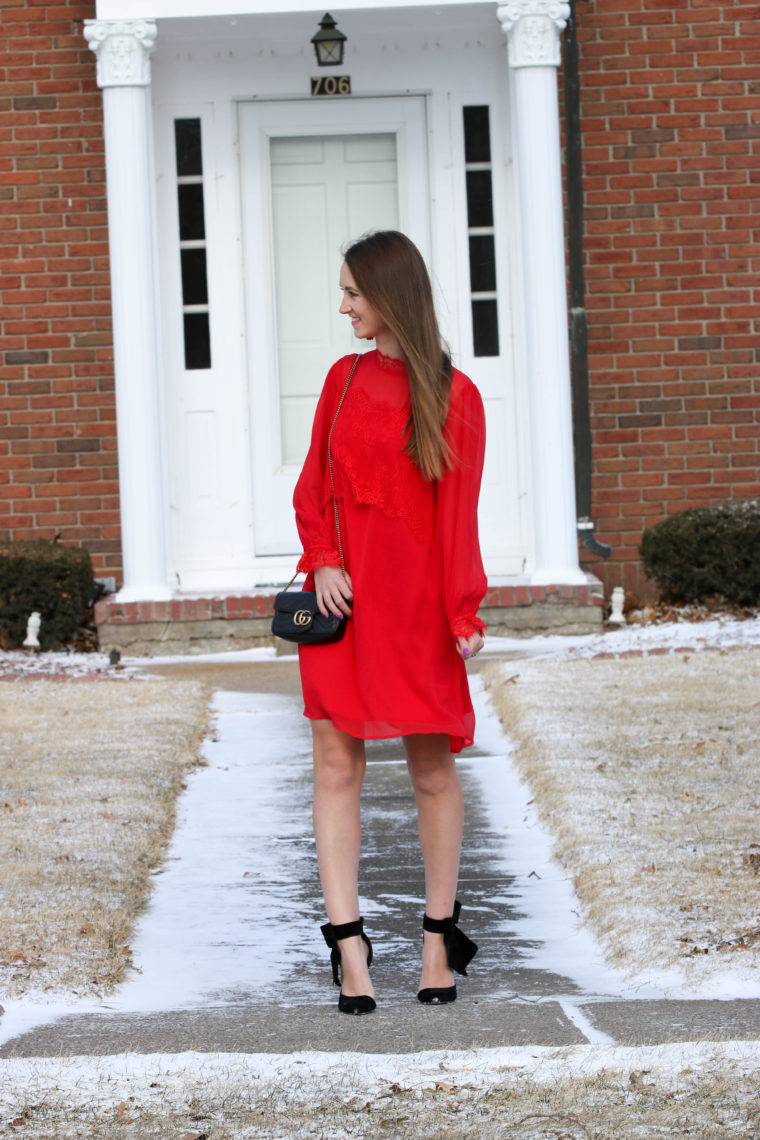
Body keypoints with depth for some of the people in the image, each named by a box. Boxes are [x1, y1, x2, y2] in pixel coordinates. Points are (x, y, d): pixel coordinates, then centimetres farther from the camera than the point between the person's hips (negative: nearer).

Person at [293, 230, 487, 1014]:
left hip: (414, 601, -3)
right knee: (336, 764, -2)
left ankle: (439, 938, 16)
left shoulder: (452, 397, -3)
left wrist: (463, 613, -7)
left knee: (432, 770, 4)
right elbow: (313, 485, 11)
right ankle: (348, 947, -1)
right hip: (343, 597, 4)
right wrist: (321, 561, -5)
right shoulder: (344, 379, 10)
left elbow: (458, 511, -4)